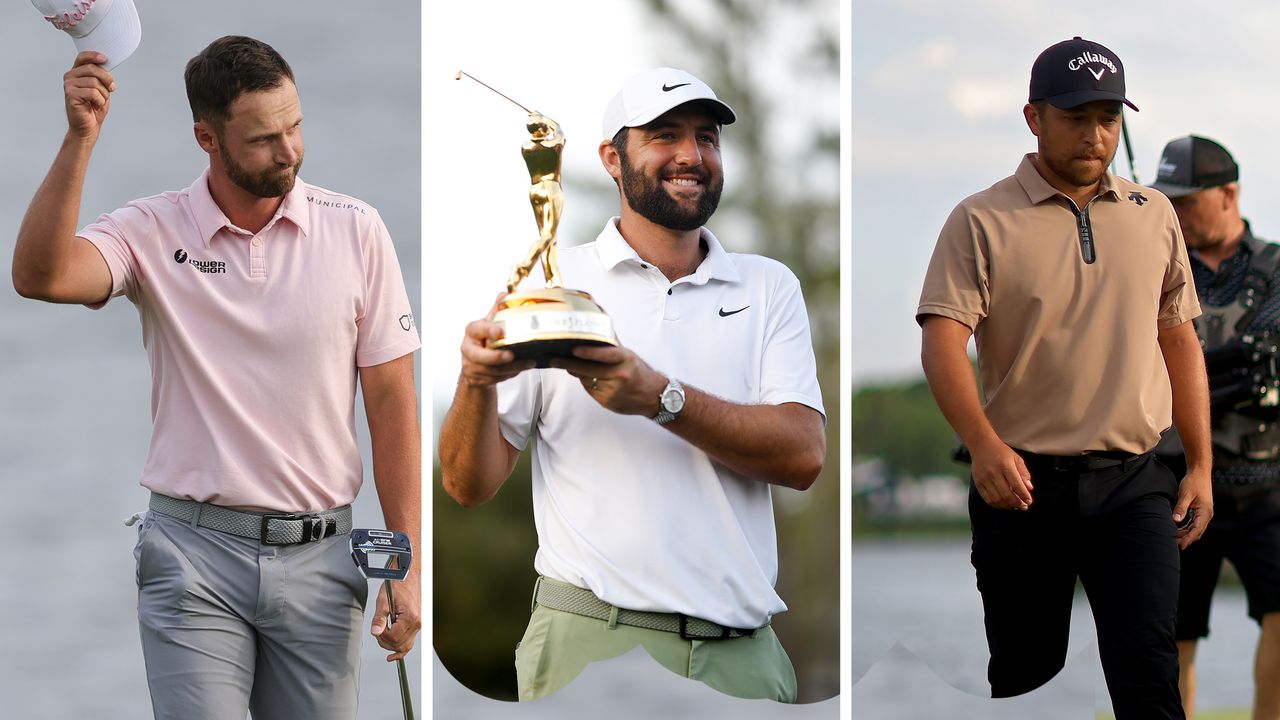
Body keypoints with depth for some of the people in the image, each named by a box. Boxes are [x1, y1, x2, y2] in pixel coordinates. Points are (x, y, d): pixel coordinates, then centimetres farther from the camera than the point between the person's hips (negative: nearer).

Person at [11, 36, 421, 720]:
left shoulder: (354, 229, 2)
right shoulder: (152, 231, -1)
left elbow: (392, 401, 2)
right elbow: (40, 275, -20)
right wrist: (80, 138, -27)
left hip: (317, 558, 2)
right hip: (194, 559, -2)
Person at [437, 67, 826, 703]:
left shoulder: (769, 287, 12)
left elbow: (803, 456, -4)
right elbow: (469, 484, 2)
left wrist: (661, 398, -17)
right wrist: (477, 382, -19)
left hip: (743, 653, 2)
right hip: (591, 645, -2)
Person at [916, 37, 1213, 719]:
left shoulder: (1154, 215, 11)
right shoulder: (981, 221, -3)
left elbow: (1180, 342, 17)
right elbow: (942, 341, -13)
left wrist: (1200, 465, 11)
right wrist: (985, 445, -28)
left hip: (1133, 483, 2)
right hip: (1023, 482, -2)